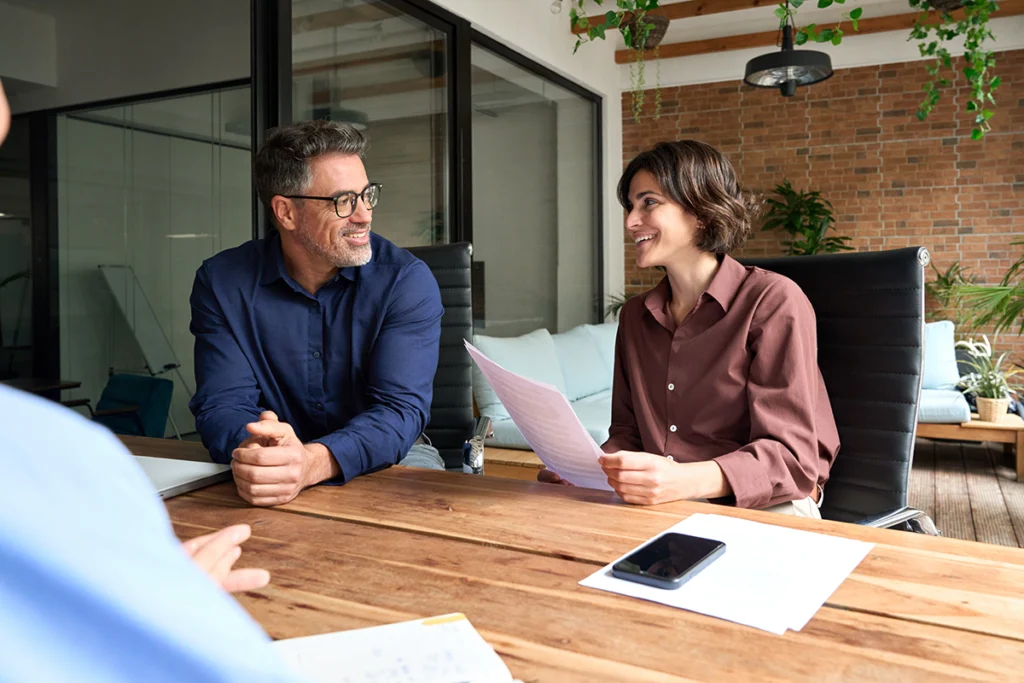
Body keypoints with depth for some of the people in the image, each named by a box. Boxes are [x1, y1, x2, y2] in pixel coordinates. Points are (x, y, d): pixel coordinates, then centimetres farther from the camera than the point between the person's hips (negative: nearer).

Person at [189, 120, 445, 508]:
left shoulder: (407, 281, -12)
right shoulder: (221, 283, -6)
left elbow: (401, 407, -21)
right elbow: (222, 403, -12)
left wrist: (313, 461, -40)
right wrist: (253, 449, -37)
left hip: (383, 458, 0)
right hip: (276, 462, 1)